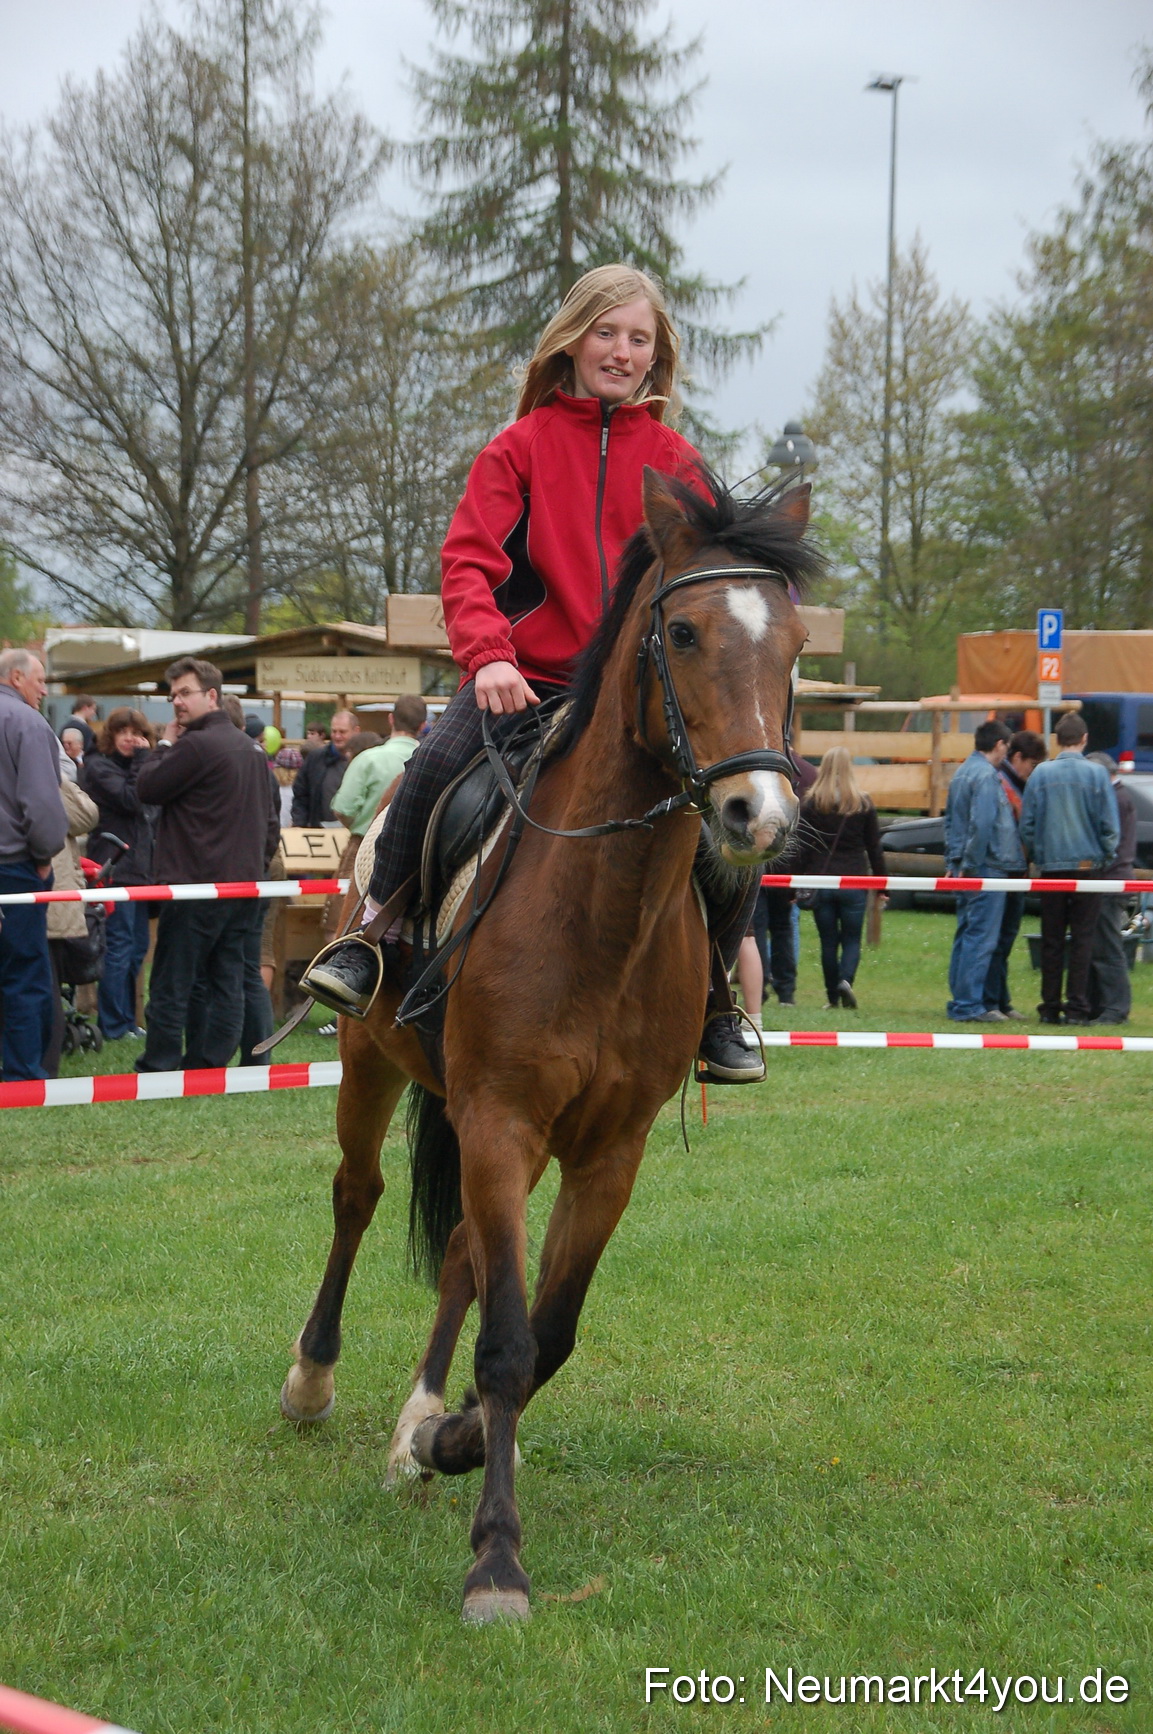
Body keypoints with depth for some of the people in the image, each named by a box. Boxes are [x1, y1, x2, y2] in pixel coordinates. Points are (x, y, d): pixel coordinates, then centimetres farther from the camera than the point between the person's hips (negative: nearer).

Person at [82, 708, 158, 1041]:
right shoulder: (99, 767, -5)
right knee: (119, 947, -8)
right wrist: (142, 761, -13)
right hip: (117, 869, -9)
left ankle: (125, 1020, 16)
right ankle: (114, 1025, -4)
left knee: (137, 948, 10)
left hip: (141, 869, 9)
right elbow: (130, 800, -19)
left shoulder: (137, 767, 20)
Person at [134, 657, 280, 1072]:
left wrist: (164, 745, 4)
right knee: (228, 982, 6)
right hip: (242, 883, 9)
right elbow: (271, 823, 20)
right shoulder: (252, 750, 16)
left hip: (195, 884, -8)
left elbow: (147, 788, -9)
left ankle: (158, 1070, -3)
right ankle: (210, 1064, 7)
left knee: (170, 987, -4)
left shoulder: (196, 746, -14)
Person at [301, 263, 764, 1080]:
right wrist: (488, 654, -21)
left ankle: (716, 1005, 4)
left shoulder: (675, 460, 12)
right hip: (528, 677, -2)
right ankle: (375, 931, -7)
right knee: (437, 765, -30)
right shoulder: (524, 446, 6)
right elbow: (468, 562, -3)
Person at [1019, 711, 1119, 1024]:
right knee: (1082, 939, 3)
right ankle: (1076, 1008, 1)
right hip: (1087, 864, -1)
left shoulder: (1041, 774, -1)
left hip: (1050, 866, 1)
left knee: (1051, 940, 8)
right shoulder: (1097, 773, -5)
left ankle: (1050, 1007, 9)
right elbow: (1110, 825, -4)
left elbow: (1027, 824, 1)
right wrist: (1106, 854, 12)